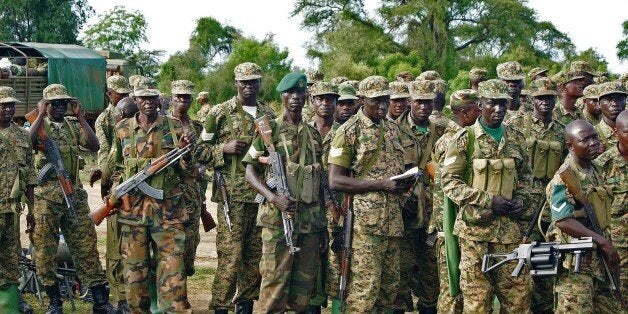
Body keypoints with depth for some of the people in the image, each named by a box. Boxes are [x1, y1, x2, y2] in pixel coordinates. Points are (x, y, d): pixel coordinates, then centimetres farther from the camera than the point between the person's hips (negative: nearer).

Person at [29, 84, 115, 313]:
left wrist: (80, 116, -6)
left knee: (86, 245, 1)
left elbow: (94, 146, -3)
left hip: (74, 193, 3)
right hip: (46, 195, -2)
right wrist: (41, 114, -16)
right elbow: (27, 142, -19)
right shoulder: (38, 125, 3)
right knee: (45, 248, 1)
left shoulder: (73, 125, 12)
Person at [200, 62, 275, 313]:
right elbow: (201, 151, 2)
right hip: (232, 195, -5)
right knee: (230, 257, -7)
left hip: (263, 195, 5)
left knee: (255, 256, 9)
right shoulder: (220, 113, 1)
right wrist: (225, 148, -14)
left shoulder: (270, 115, 14)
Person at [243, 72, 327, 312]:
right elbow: (250, 171, -2)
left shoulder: (314, 135, 14)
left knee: (303, 291, 7)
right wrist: (274, 198, -18)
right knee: (274, 286, -6)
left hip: (311, 220, 5)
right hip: (278, 218, -5)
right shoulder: (269, 129, 1)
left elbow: (320, 183, 16)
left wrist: (324, 226, 13)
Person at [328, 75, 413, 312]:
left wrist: (406, 181, 4)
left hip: (393, 219, 7)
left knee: (390, 284, 10)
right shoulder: (349, 131, -5)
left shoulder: (392, 129, 15)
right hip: (366, 221, -7)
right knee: (365, 285, -8)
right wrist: (381, 184, -17)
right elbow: (335, 181, -11)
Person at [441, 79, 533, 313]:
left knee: (518, 294, 5)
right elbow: (449, 181, -9)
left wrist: (522, 199, 0)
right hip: (475, 226, -4)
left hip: (509, 227, 4)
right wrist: (488, 200, -16)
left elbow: (525, 175, 21)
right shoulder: (465, 139, -5)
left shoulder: (516, 138, 9)